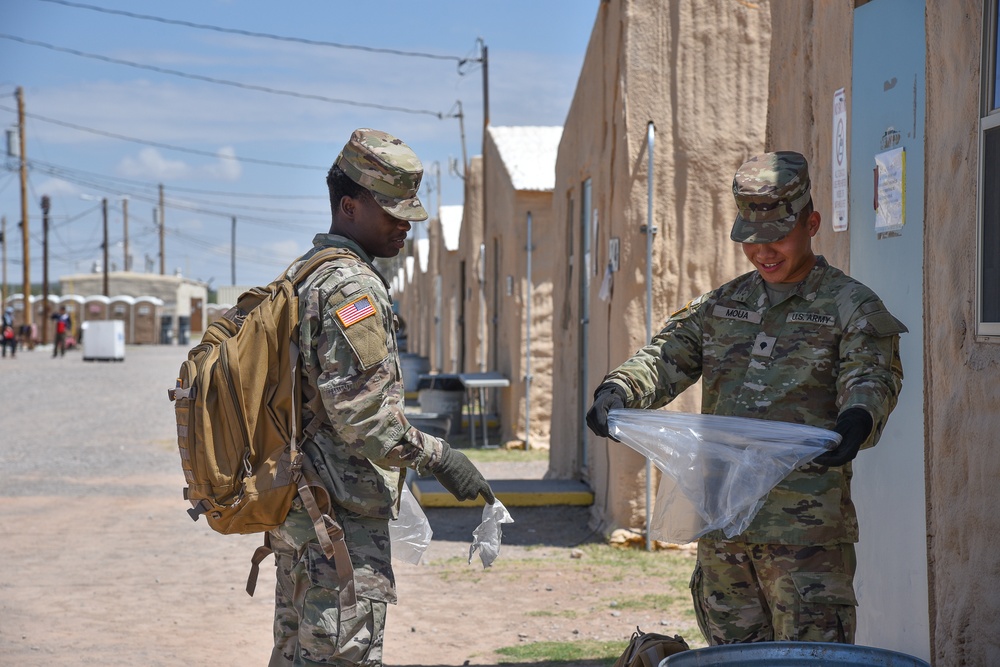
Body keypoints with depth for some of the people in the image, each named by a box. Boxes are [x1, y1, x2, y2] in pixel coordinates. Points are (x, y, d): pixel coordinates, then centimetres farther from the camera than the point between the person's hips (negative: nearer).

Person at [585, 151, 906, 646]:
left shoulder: (851, 307, 1)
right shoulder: (719, 306, 17)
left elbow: (870, 377, -13)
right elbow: (668, 356, 6)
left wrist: (856, 420, -37)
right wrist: (618, 390, -16)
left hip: (806, 527, -5)